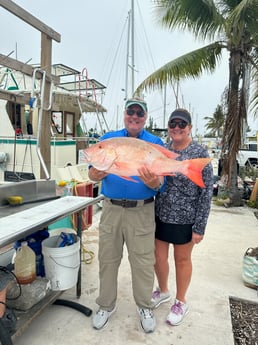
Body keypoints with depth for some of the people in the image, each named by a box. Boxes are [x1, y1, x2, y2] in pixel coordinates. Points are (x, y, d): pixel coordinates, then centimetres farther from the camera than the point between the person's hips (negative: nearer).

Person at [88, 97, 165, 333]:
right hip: (111, 209, 2)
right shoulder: (108, 139, 5)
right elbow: (93, 171, -1)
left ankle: (145, 307, 35)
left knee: (143, 262, 10)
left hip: (141, 211, -1)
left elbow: (160, 183, -7)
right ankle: (107, 305, 37)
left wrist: (153, 182, -31)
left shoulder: (155, 143, -1)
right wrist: (95, 174, -25)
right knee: (108, 259, 14)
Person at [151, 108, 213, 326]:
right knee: (159, 256, 16)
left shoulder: (199, 153, -12)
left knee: (182, 260, 14)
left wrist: (200, 226, -12)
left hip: (185, 219, -4)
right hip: (160, 215, 4)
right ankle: (163, 291, 44)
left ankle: (181, 302, 38)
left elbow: (206, 192, -11)